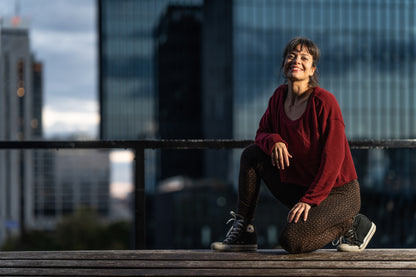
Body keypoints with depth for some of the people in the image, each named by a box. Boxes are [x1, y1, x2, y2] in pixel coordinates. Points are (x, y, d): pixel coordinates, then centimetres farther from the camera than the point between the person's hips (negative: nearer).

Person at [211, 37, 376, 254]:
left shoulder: (324, 102, -19)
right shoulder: (279, 96, 1)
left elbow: (333, 159, -20)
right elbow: (262, 132, 12)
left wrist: (309, 200, -23)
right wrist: (274, 141, -14)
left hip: (338, 193, -7)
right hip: (299, 185, 7)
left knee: (292, 241, -26)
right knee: (251, 154, 0)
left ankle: (354, 224, -3)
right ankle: (244, 231, 5)